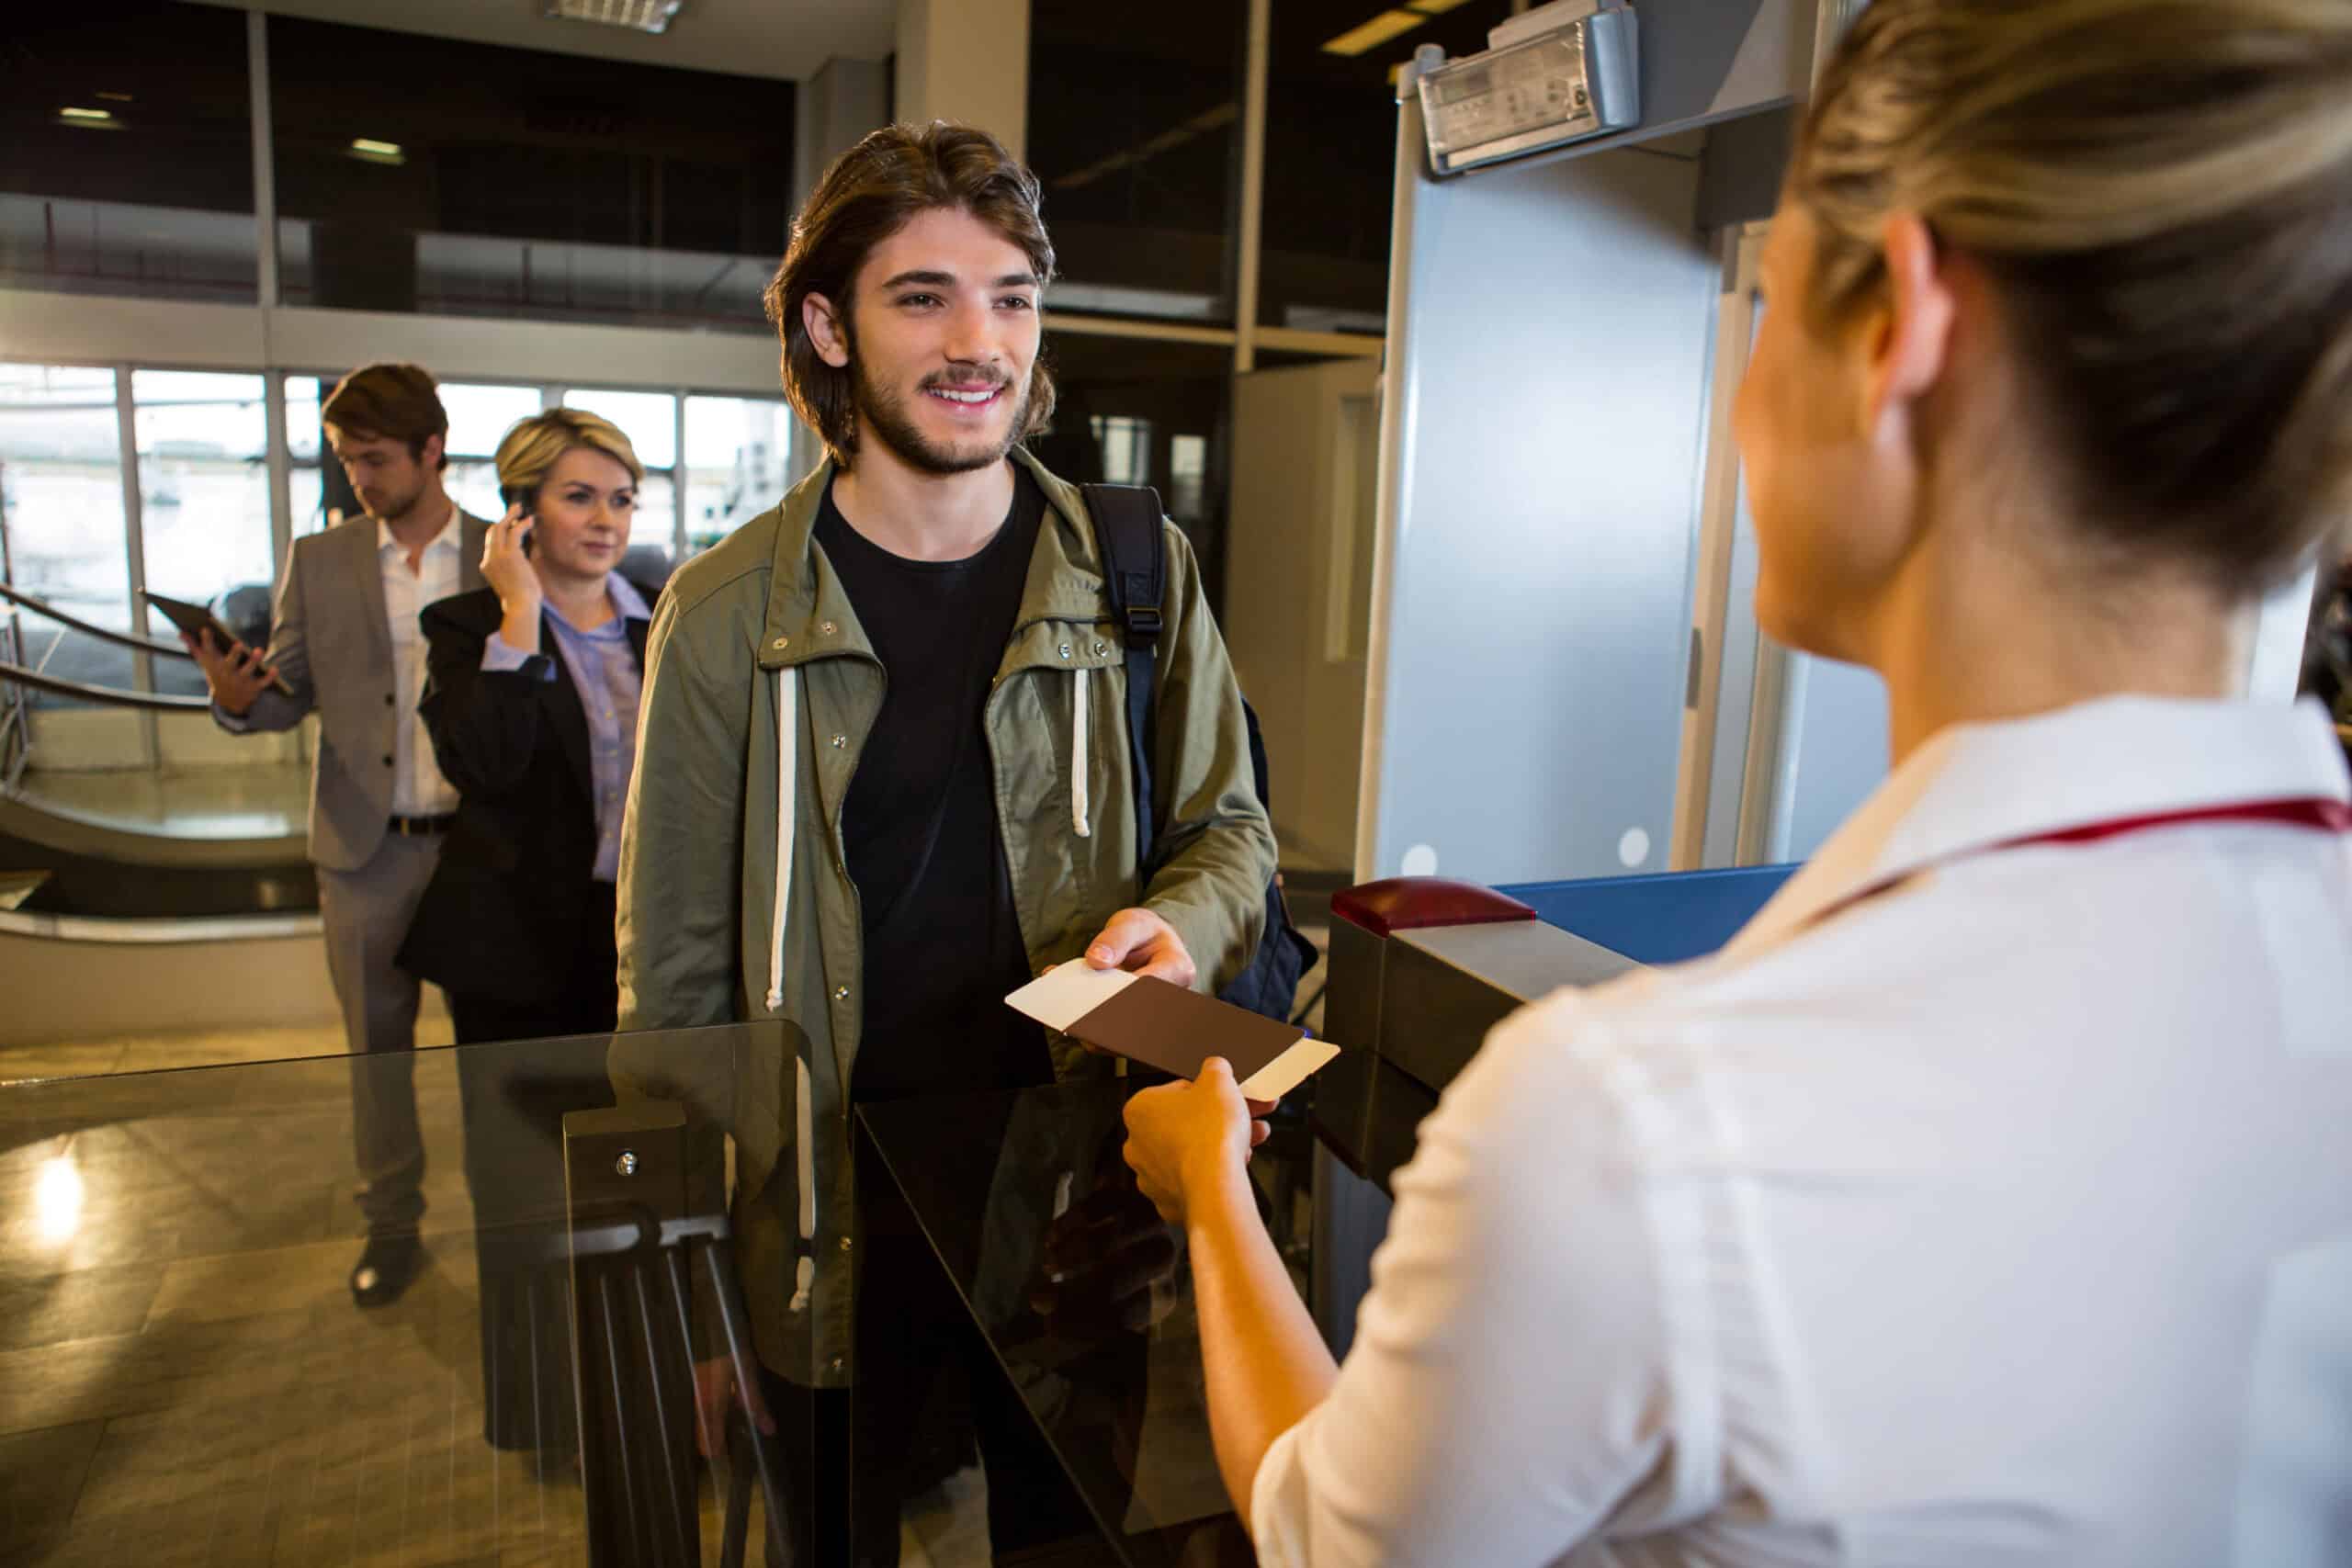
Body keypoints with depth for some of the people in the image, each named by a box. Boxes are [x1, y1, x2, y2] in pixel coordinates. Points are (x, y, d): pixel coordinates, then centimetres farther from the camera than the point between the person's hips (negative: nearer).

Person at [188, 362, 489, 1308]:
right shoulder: (319, 562, 5)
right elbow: (290, 694, 5)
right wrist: (237, 698, -17)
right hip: (367, 849, 2)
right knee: (376, 1046, 12)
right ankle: (391, 1227, 27)